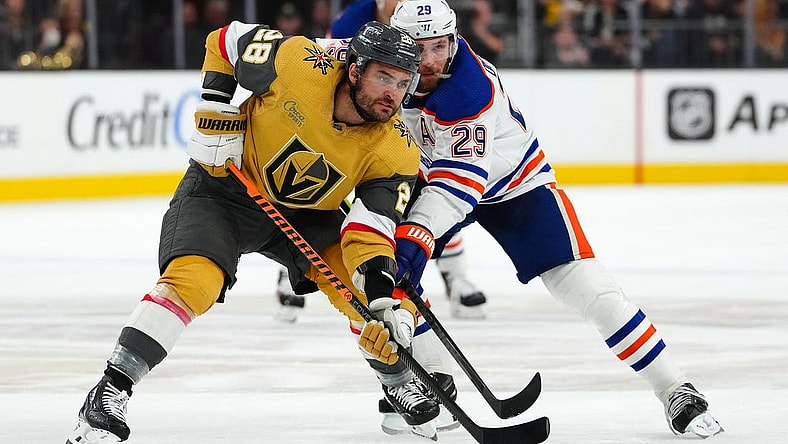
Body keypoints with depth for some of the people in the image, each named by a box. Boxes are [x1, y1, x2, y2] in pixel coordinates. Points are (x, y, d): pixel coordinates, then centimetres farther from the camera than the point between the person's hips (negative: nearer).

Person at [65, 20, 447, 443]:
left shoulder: (395, 151, -20)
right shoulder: (299, 65, -28)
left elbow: (371, 231, -25)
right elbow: (225, 40, -11)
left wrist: (385, 297, -40)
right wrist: (215, 113, -18)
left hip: (307, 214, 4)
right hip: (225, 187, -4)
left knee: (379, 290, -6)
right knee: (191, 279, -27)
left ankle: (399, 381, 24)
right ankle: (109, 394, -26)